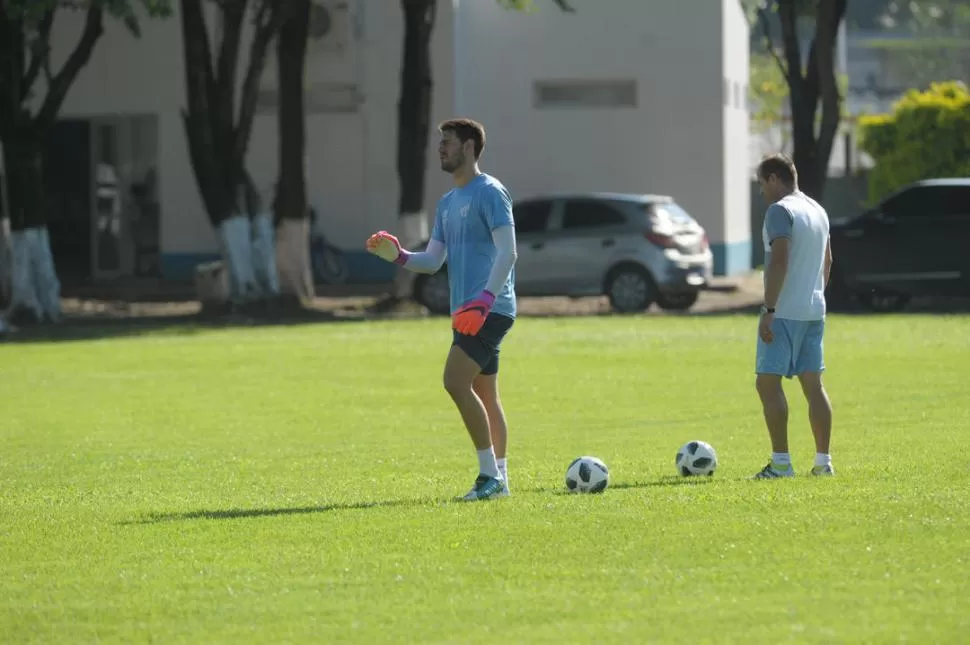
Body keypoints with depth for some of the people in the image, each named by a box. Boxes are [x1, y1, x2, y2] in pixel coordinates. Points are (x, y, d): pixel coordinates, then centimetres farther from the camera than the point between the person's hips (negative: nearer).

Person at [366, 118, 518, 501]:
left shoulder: (490, 193, -9)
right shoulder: (447, 203, 19)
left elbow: (507, 252, -18)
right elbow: (432, 261, 18)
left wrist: (483, 300, -28)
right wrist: (397, 255, -2)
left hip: (490, 310, -10)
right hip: (468, 313, 10)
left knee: (456, 381, -18)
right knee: (484, 394, 10)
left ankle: (490, 475, -15)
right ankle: (498, 479, 13)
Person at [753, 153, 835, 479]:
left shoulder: (780, 210, -12)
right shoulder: (817, 211, 16)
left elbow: (779, 260, -20)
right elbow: (827, 260, 24)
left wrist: (769, 310, -21)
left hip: (784, 313, -9)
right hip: (814, 311, 9)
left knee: (768, 382, -7)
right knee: (813, 384, 10)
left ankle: (781, 463, -13)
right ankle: (823, 461, 9)